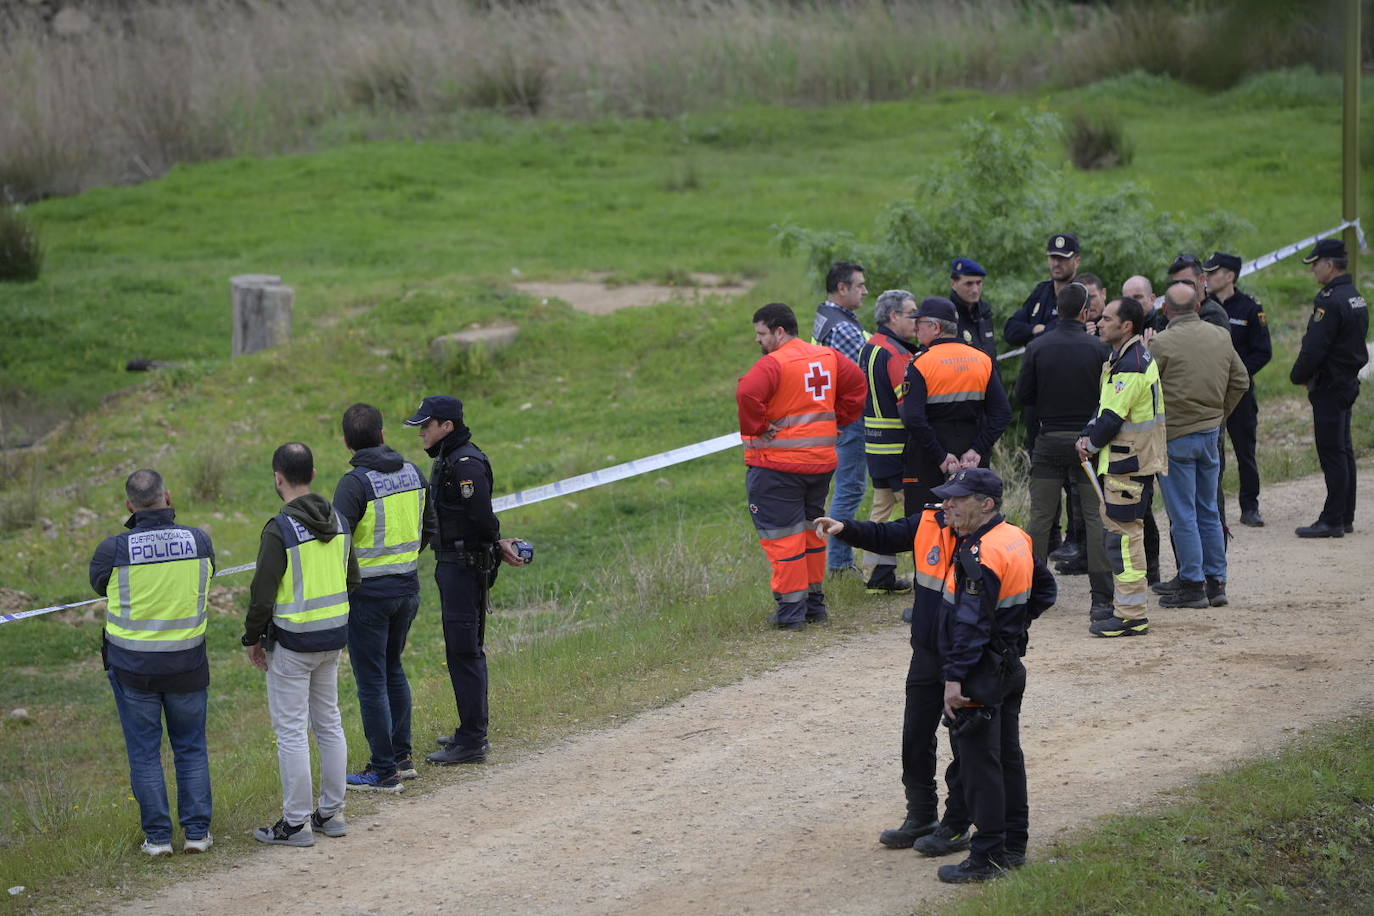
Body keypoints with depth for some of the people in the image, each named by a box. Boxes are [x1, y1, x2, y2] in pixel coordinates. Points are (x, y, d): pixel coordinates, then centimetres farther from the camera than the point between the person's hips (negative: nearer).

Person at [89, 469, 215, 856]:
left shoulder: (115, 549, -15)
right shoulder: (200, 541, -8)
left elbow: (98, 583, 4)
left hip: (133, 666, -2)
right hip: (186, 663, 2)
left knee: (144, 752, 9)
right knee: (191, 748, 15)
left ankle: (157, 836, 10)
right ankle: (197, 831, 16)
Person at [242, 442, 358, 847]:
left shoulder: (280, 529, -19)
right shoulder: (338, 521, 3)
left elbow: (263, 593, -17)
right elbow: (352, 581, 12)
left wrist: (253, 638, -3)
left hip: (293, 642, -7)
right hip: (334, 638, 7)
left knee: (291, 730, 0)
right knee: (329, 724, 16)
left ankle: (295, 823, 4)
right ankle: (331, 813, 23)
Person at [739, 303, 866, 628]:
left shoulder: (774, 363, -17)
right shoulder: (828, 357, 7)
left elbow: (748, 394, -31)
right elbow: (856, 383, 12)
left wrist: (756, 429, -19)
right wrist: (838, 420, 13)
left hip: (778, 464, -8)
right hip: (822, 460, 8)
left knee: (783, 536, -1)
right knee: (812, 531, 19)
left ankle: (790, 610, 1)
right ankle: (815, 602, 25)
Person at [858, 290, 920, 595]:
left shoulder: (869, 348, 12)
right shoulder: (897, 354, -19)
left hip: (874, 444, 10)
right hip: (900, 448, -10)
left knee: (882, 507, 15)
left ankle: (878, 576, 17)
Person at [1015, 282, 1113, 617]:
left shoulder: (1037, 347, -4)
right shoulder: (1099, 348, -7)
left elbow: (1023, 394, -1)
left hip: (1049, 439, 1)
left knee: (1040, 515, 8)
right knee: (1095, 516, 2)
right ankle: (1101, 596, -1)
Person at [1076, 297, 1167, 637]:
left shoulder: (1132, 366, -19)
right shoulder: (1123, 359, 15)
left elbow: (1113, 418, -20)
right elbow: (1106, 407, 17)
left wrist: (1091, 444, -4)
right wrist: (1088, 436, 1)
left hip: (1129, 464, -11)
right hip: (1121, 461, 11)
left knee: (1123, 535, -9)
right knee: (1117, 534, 17)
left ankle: (1132, 615, -7)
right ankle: (1124, 604, 26)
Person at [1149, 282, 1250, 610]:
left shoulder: (1161, 343, -15)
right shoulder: (1221, 337, 4)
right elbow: (1240, 381, 13)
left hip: (1175, 436, -6)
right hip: (1211, 433, 6)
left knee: (1183, 515, 0)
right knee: (1208, 511, 14)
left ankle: (1192, 585, 2)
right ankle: (1216, 582, 18)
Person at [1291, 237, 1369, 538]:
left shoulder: (1330, 301, -19)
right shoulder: (1356, 297, 12)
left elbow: (1314, 347, -22)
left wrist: (1298, 376, -5)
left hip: (1329, 386, -10)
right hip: (1348, 382, 10)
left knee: (1332, 453, -8)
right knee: (1343, 451, 14)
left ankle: (1332, 521, -7)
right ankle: (1346, 517, 19)